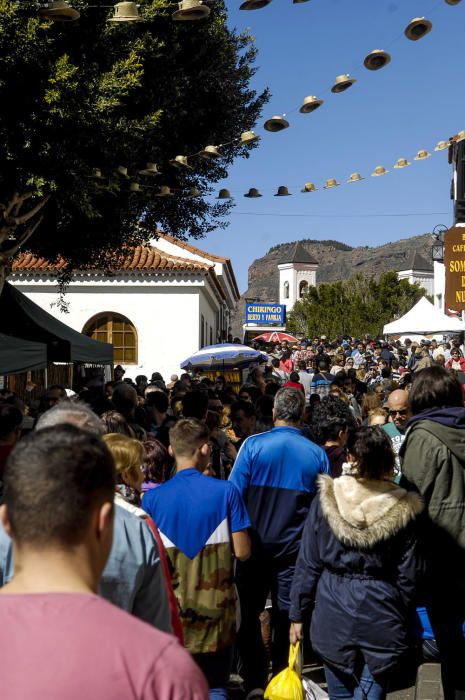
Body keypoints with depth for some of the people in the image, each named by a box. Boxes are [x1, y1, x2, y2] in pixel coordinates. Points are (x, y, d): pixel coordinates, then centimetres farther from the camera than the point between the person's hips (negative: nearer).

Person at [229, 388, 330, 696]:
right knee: (286, 618, 11)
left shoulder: (253, 445, -10)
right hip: (295, 549, 1)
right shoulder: (317, 455, -4)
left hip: (255, 545, -1)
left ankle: (254, 683, 12)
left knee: (248, 615, 12)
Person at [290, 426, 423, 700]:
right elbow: (408, 576, -1)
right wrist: (405, 624, 11)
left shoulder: (326, 499, -7)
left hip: (333, 614, 1)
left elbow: (308, 564, -3)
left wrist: (298, 614, 6)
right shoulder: (402, 508, -7)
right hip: (381, 617, 0)